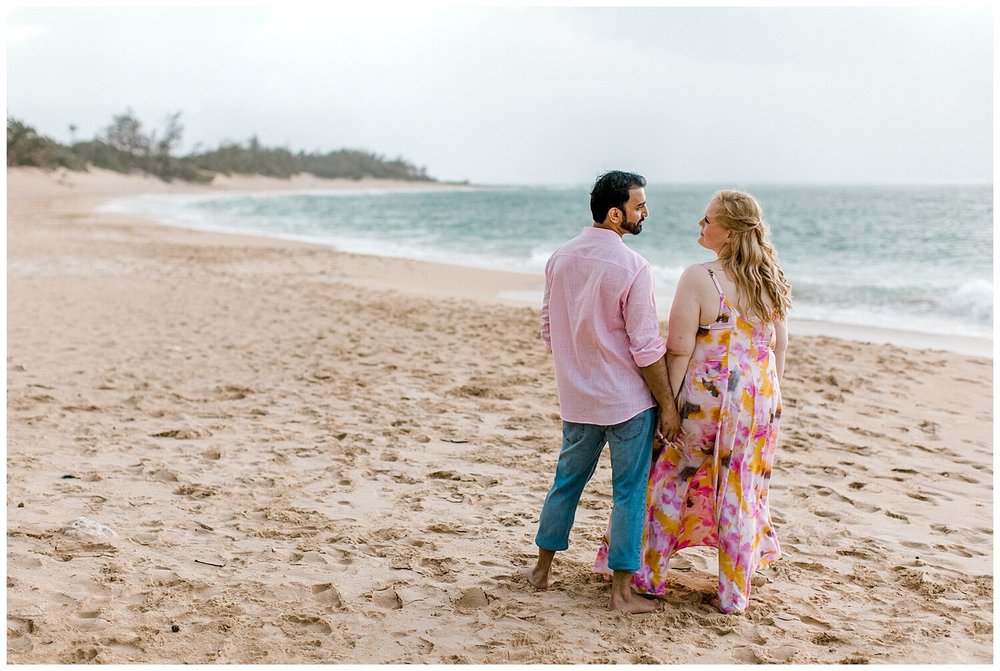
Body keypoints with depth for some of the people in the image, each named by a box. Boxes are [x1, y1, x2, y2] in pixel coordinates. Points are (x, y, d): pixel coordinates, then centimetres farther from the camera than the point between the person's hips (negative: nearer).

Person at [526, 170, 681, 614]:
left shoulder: (560, 259, 2)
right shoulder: (632, 267, -17)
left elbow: (549, 331, 10)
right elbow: (647, 349, -16)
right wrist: (668, 406, -7)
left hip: (577, 398, 6)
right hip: (627, 400, -6)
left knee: (567, 480, 19)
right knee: (629, 492, 5)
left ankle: (542, 568, 30)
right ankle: (621, 591, 11)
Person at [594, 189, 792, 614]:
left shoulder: (699, 278, -18)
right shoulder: (770, 280, 0)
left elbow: (679, 350, -17)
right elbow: (779, 345, 8)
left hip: (706, 397, -5)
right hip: (760, 400, 5)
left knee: (669, 481, 13)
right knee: (742, 491, 14)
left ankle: (647, 574, 25)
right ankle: (735, 594, 22)